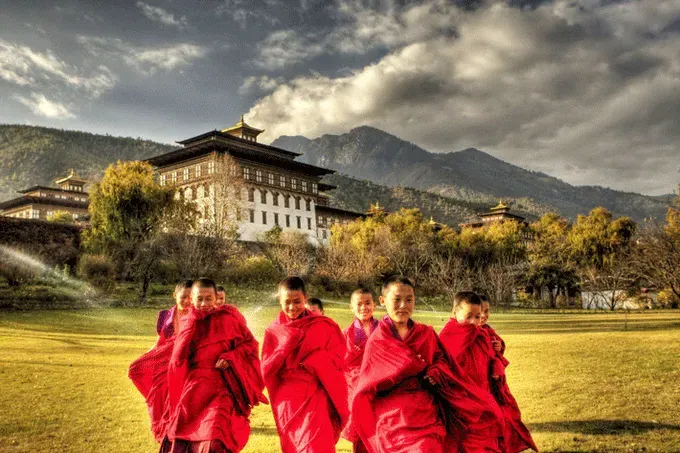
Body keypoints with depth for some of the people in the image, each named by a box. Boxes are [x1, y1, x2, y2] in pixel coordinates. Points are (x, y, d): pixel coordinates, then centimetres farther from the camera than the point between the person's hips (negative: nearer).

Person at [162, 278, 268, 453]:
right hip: (195, 386, 3)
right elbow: (178, 358, -7)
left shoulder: (228, 316, -2)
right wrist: (192, 322, -14)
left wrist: (230, 357, -14)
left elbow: (249, 343, 3)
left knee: (214, 439, -16)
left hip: (222, 386, -3)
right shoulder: (188, 322, 5)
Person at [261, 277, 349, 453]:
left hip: (316, 397, -1)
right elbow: (266, 369, -1)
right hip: (288, 400, 2)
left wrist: (312, 360, -14)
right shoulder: (274, 331, 4)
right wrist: (286, 345, -14)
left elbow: (337, 357, 1)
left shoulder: (323, 325, 1)